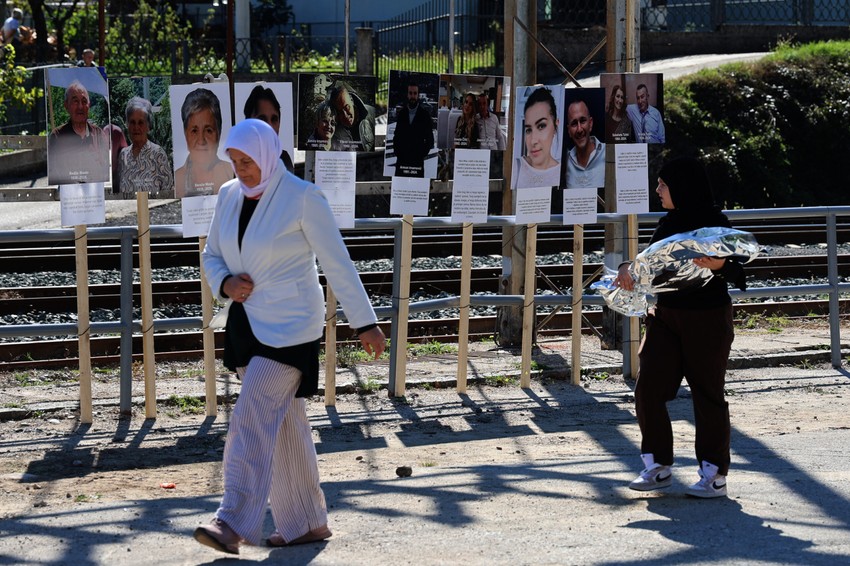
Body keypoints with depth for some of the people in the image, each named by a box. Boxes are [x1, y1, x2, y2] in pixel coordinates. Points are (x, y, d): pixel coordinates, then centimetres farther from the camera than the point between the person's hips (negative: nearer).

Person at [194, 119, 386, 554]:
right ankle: (308, 523, 20)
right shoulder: (229, 196, 7)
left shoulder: (302, 198, -11)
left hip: (290, 326, -7)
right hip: (247, 323, 7)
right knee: (284, 425, 11)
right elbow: (211, 255, 17)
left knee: (252, 419, -16)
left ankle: (233, 523, -19)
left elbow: (337, 264, -8)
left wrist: (365, 323, -6)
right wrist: (225, 283, -5)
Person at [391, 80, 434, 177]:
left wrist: (423, 154, -4)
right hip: (401, 158, 3)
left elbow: (430, 139, 3)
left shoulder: (424, 114, 1)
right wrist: (396, 151, 3)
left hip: (417, 159, -3)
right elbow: (396, 135, 15)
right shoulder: (402, 113, 11)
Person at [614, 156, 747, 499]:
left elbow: (738, 275, -12)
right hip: (665, 316, 6)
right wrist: (628, 269, 0)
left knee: (707, 394, 2)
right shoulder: (668, 223, 10)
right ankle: (658, 467, 13)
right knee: (648, 390, -1)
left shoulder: (715, 223, -10)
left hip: (707, 320, -6)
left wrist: (718, 265, -32)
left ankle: (715, 476, 13)